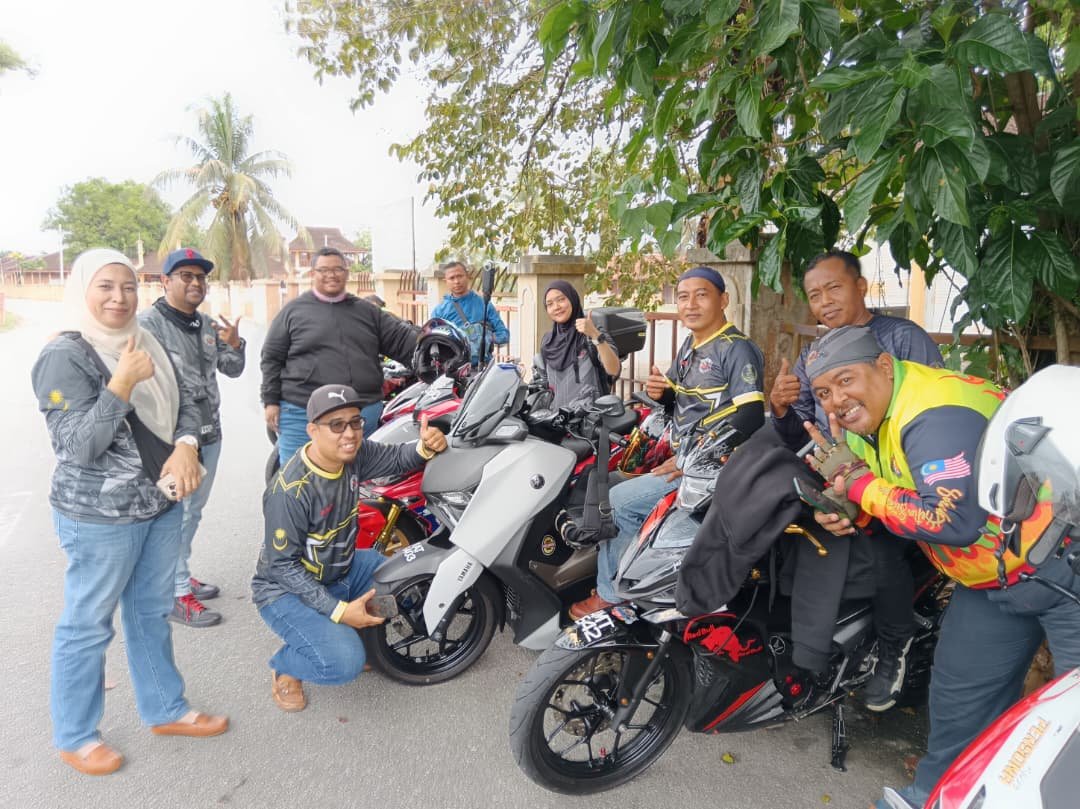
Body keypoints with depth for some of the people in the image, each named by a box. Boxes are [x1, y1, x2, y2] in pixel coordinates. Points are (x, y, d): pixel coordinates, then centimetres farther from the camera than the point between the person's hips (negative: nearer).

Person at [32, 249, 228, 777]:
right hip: (98, 517, -7)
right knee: (87, 626, 9)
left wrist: (185, 445, -10)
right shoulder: (65, 356, -15)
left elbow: (183, 405, 10)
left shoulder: (145, 344, 7)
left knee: (152, 613, 19)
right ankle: (74, 737, 29)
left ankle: (164, 710, 35)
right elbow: (77, 447, -21)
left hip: (161, 504, 7)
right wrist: (122, 385, -28)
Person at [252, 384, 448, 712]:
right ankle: (285, 667, 7)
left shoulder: (353, 455, -11)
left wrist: (425, 445, -21)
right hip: (288, 589, -7)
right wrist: (338, 610, -28)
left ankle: (344, 632, 11)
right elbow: (283, 565, -24)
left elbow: (397, 457, 4)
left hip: (340, 569, 7)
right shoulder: (290, 490, -30)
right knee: (344, 663, -26)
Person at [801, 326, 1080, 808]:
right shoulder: (863, 423, 2)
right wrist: (846, 506, -12)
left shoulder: (936, 417, -29)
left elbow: (954, 521, -36)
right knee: (961, 694, 17)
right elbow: (895, 496, 10)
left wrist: (862, 487, -26)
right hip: (992, 580, 9)